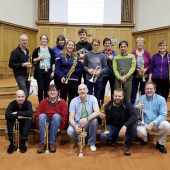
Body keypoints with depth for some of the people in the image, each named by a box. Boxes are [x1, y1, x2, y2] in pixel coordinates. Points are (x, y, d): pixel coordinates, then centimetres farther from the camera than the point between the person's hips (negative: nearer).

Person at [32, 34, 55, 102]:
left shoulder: (50, 50, 7)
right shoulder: (36, 50, 2)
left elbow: (53, 61, 7)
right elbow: (33, 60, 5)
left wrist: (53, 71, 0)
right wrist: (38, 58, -13)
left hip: (48, 71, 2)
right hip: (39, 71, -2)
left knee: (47, 88, 6)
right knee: (40, 88, -1)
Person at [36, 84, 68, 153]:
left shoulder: (62, 102, -3)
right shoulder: (43, 102, 2)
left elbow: (65, 116, -9)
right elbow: (38, 114, -3)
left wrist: (61, 127, -18)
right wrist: (43, 124, -18)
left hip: (57, 122, -1)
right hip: (46, 122, 2)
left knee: (56, 116, -32)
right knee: (42, 116, -29)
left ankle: (52, 143, -28)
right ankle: (42, 143, -30)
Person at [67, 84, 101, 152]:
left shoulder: (92, 98, -9)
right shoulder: (74, 101, -8)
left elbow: (97, 112, -22)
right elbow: (71, 118, -13)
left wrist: (87, 119, -39)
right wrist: (75, 126, -35)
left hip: (89, 123, 0)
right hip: (77, 123, 0)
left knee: (94, 119, -32)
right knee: (70, 131, -30)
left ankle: (92, 143, -9)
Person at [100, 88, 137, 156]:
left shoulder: (127, 105, -15)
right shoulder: (108, 106, -9)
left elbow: (134, 116, -30)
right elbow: (105, 119, -1)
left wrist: (125, 126, -44)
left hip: (124, 126, -1)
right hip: (112, 126, 1)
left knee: (133, 125, -34)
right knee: (103, 136, -27)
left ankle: (127, 146, -8)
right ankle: (113, 138, 14)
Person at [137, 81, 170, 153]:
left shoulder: (161, 99, -4)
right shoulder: (140, 98, -2)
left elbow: (163, 115, -11)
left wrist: (153, 123, -24)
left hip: (156, 124, 1)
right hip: (144, 123, 0)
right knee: (140, 131, -33)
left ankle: (160, 143, 0)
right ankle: (144, 138, 9)